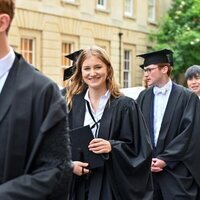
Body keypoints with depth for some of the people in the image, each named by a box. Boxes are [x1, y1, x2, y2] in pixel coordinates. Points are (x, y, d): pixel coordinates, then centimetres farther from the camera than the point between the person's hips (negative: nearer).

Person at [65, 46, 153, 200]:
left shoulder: (125, 106, -3)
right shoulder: (71, 104, 4)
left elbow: (140, 148, -4)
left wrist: (112, 147, -19)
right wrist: (69, 164, -13)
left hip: (112, 186, -2)